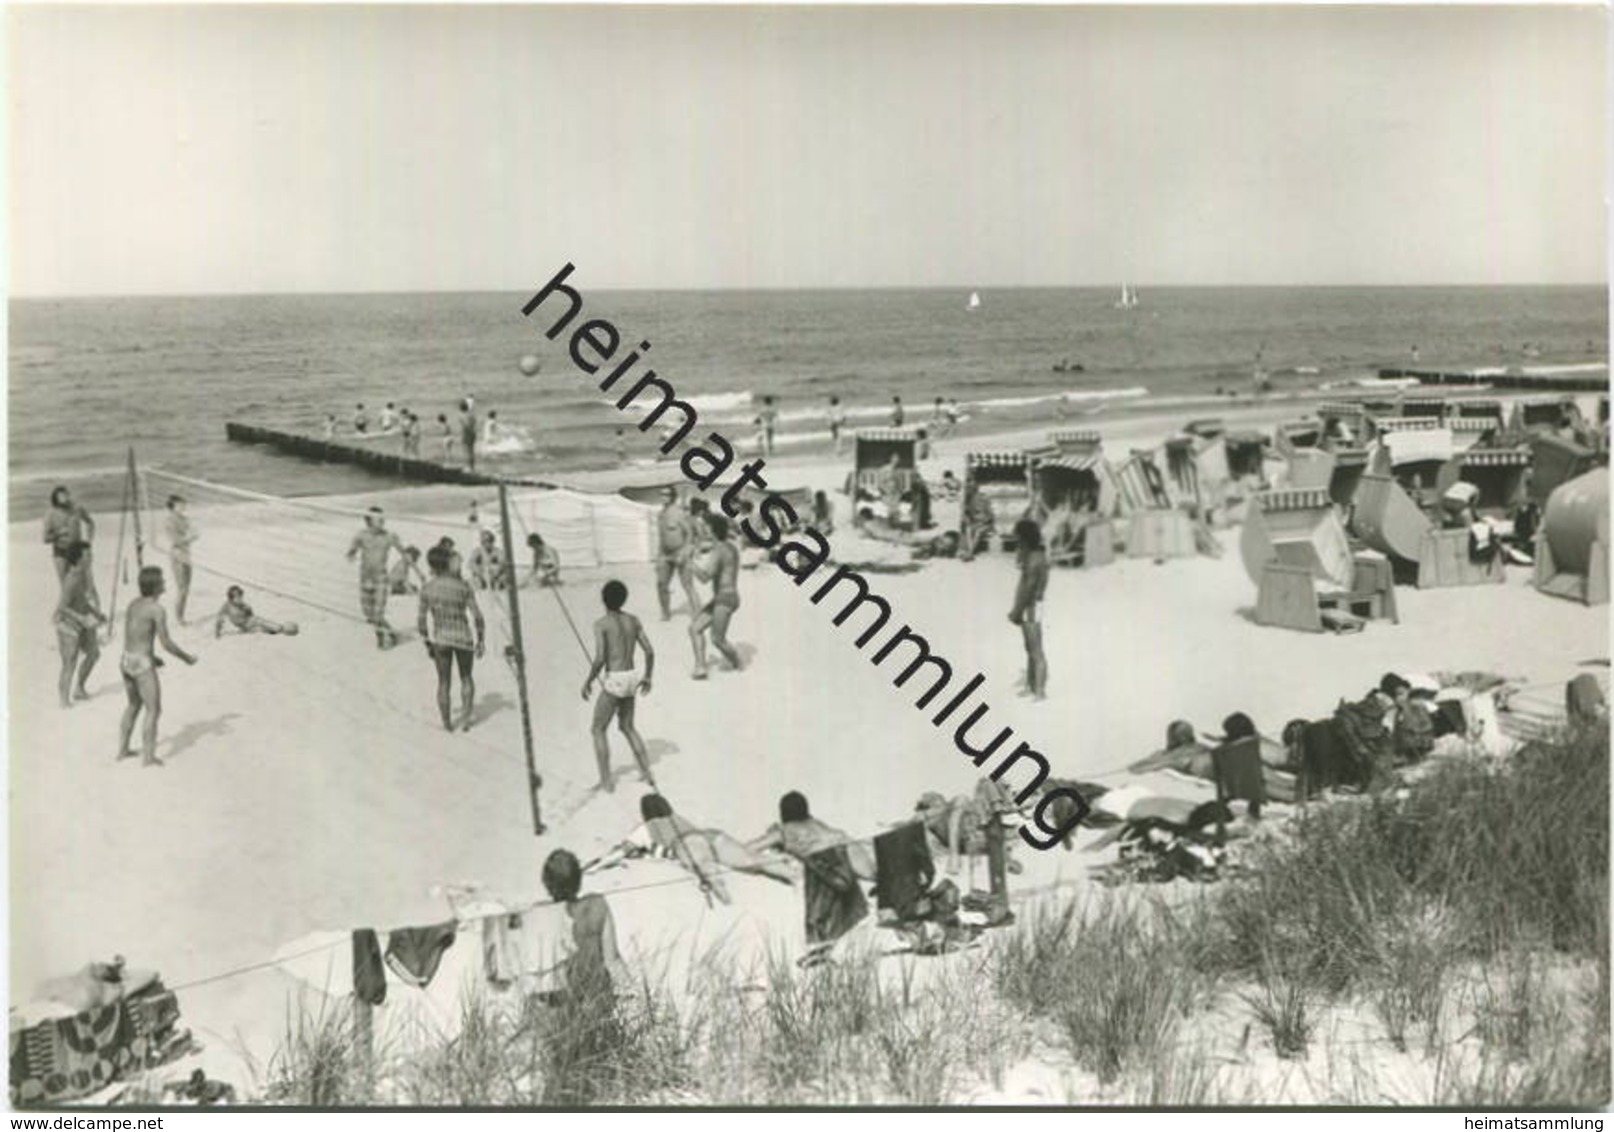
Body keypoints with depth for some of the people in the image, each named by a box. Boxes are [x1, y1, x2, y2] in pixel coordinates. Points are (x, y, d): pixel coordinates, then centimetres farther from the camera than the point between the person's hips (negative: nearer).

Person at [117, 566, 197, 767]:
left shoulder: (133, 604, 9)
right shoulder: (157, 609, -17)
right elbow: (167, 644, -17)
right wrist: (187, 657, -2)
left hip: (126, 660, 8)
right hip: (143, 665, -8)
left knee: (134, 705, 25)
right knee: (154, 710, 3)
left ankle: (123, 749, 30)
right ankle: (148, 756, 4)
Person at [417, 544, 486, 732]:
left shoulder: (426, 588, -8)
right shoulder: (463, 585, -11)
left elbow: (421, 620, -3)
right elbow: (477, 616, -12)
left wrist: (427, 643, 10)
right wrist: (481, 640, 0)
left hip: (440, 639, 1)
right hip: (463, 638, -1)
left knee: (443, 682, 17)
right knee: (466, 678, 20)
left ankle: (447, 723, 19)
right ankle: (466, 717, 9)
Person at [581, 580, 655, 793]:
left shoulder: (601, 624, -11)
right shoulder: (634, 621, 6)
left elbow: (599, 659, -19)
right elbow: (650, 652, 5)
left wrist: (588, 681, -5)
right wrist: (647, 676, 19)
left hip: (614, 681, -6)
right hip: (631, 678, 6)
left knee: (599, 730, 10)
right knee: (627, 727, 25)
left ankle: (606, 781, 6)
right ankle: (646, 771, 21)